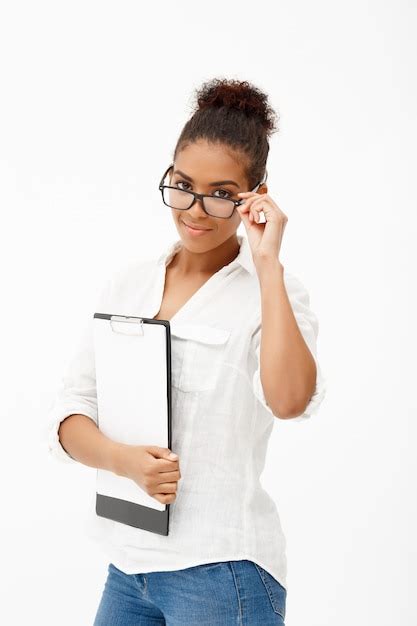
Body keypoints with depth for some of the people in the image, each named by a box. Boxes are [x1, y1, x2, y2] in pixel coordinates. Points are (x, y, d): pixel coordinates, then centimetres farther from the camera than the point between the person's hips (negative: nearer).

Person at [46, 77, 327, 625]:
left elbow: (290, 401, -27)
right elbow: (69, 419, 4)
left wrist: (267, 264, -23)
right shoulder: (128, 283, 6)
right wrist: (123, 459, -16)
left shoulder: (272, 291, -7)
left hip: (220, 572, -4)